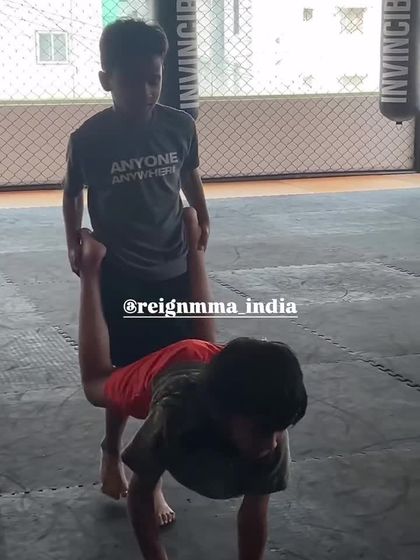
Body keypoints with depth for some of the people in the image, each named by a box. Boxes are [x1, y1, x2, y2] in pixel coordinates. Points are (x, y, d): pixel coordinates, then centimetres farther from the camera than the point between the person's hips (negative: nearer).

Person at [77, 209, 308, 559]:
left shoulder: (268, 428, -43)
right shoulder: (176, 418, -48)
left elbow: (255, 510, -30)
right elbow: (140, 493, -30)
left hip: (214, 361, 2)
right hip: (164, 369, -2)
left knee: (202, 337, 37)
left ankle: (193, 247, 49)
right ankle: (92, 269, 37)